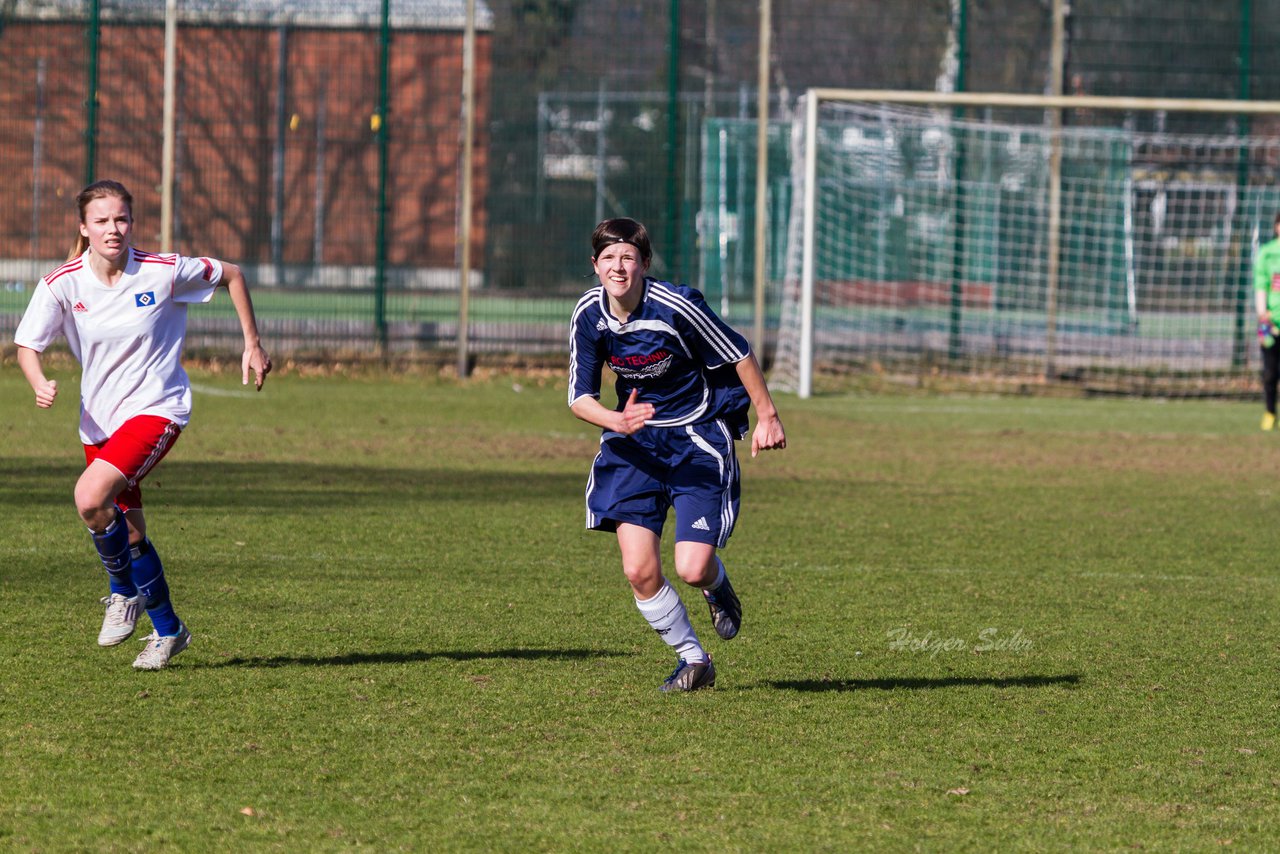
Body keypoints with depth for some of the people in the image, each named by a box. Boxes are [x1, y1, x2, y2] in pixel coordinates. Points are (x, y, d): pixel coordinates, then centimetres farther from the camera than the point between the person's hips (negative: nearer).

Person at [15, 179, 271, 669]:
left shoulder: (164, 273, -14)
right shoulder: (62, 285, -9)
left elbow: (231, 275, 2)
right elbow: (27, 345, -2)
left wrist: (253, 344, 4)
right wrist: (40, 384, -24)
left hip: (156, 408, -4)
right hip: (98, 419, 4)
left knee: (90, 498, -26)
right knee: (129, 532, 10)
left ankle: (124, 591, -3)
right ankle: (168, 630, 31)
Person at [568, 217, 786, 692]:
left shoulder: (674, 306, -22)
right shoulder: (589, 314, -8)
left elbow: (739, 355, -10)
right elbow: (580, 397, -2)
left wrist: (767, 416, -7)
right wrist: (617, 422, -23)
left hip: (699, 438, -4)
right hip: (636, 441, 4)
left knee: (692, 569, -15)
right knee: (640, 571, -8)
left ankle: (717, 585, 25)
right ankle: (693, 661, 15)